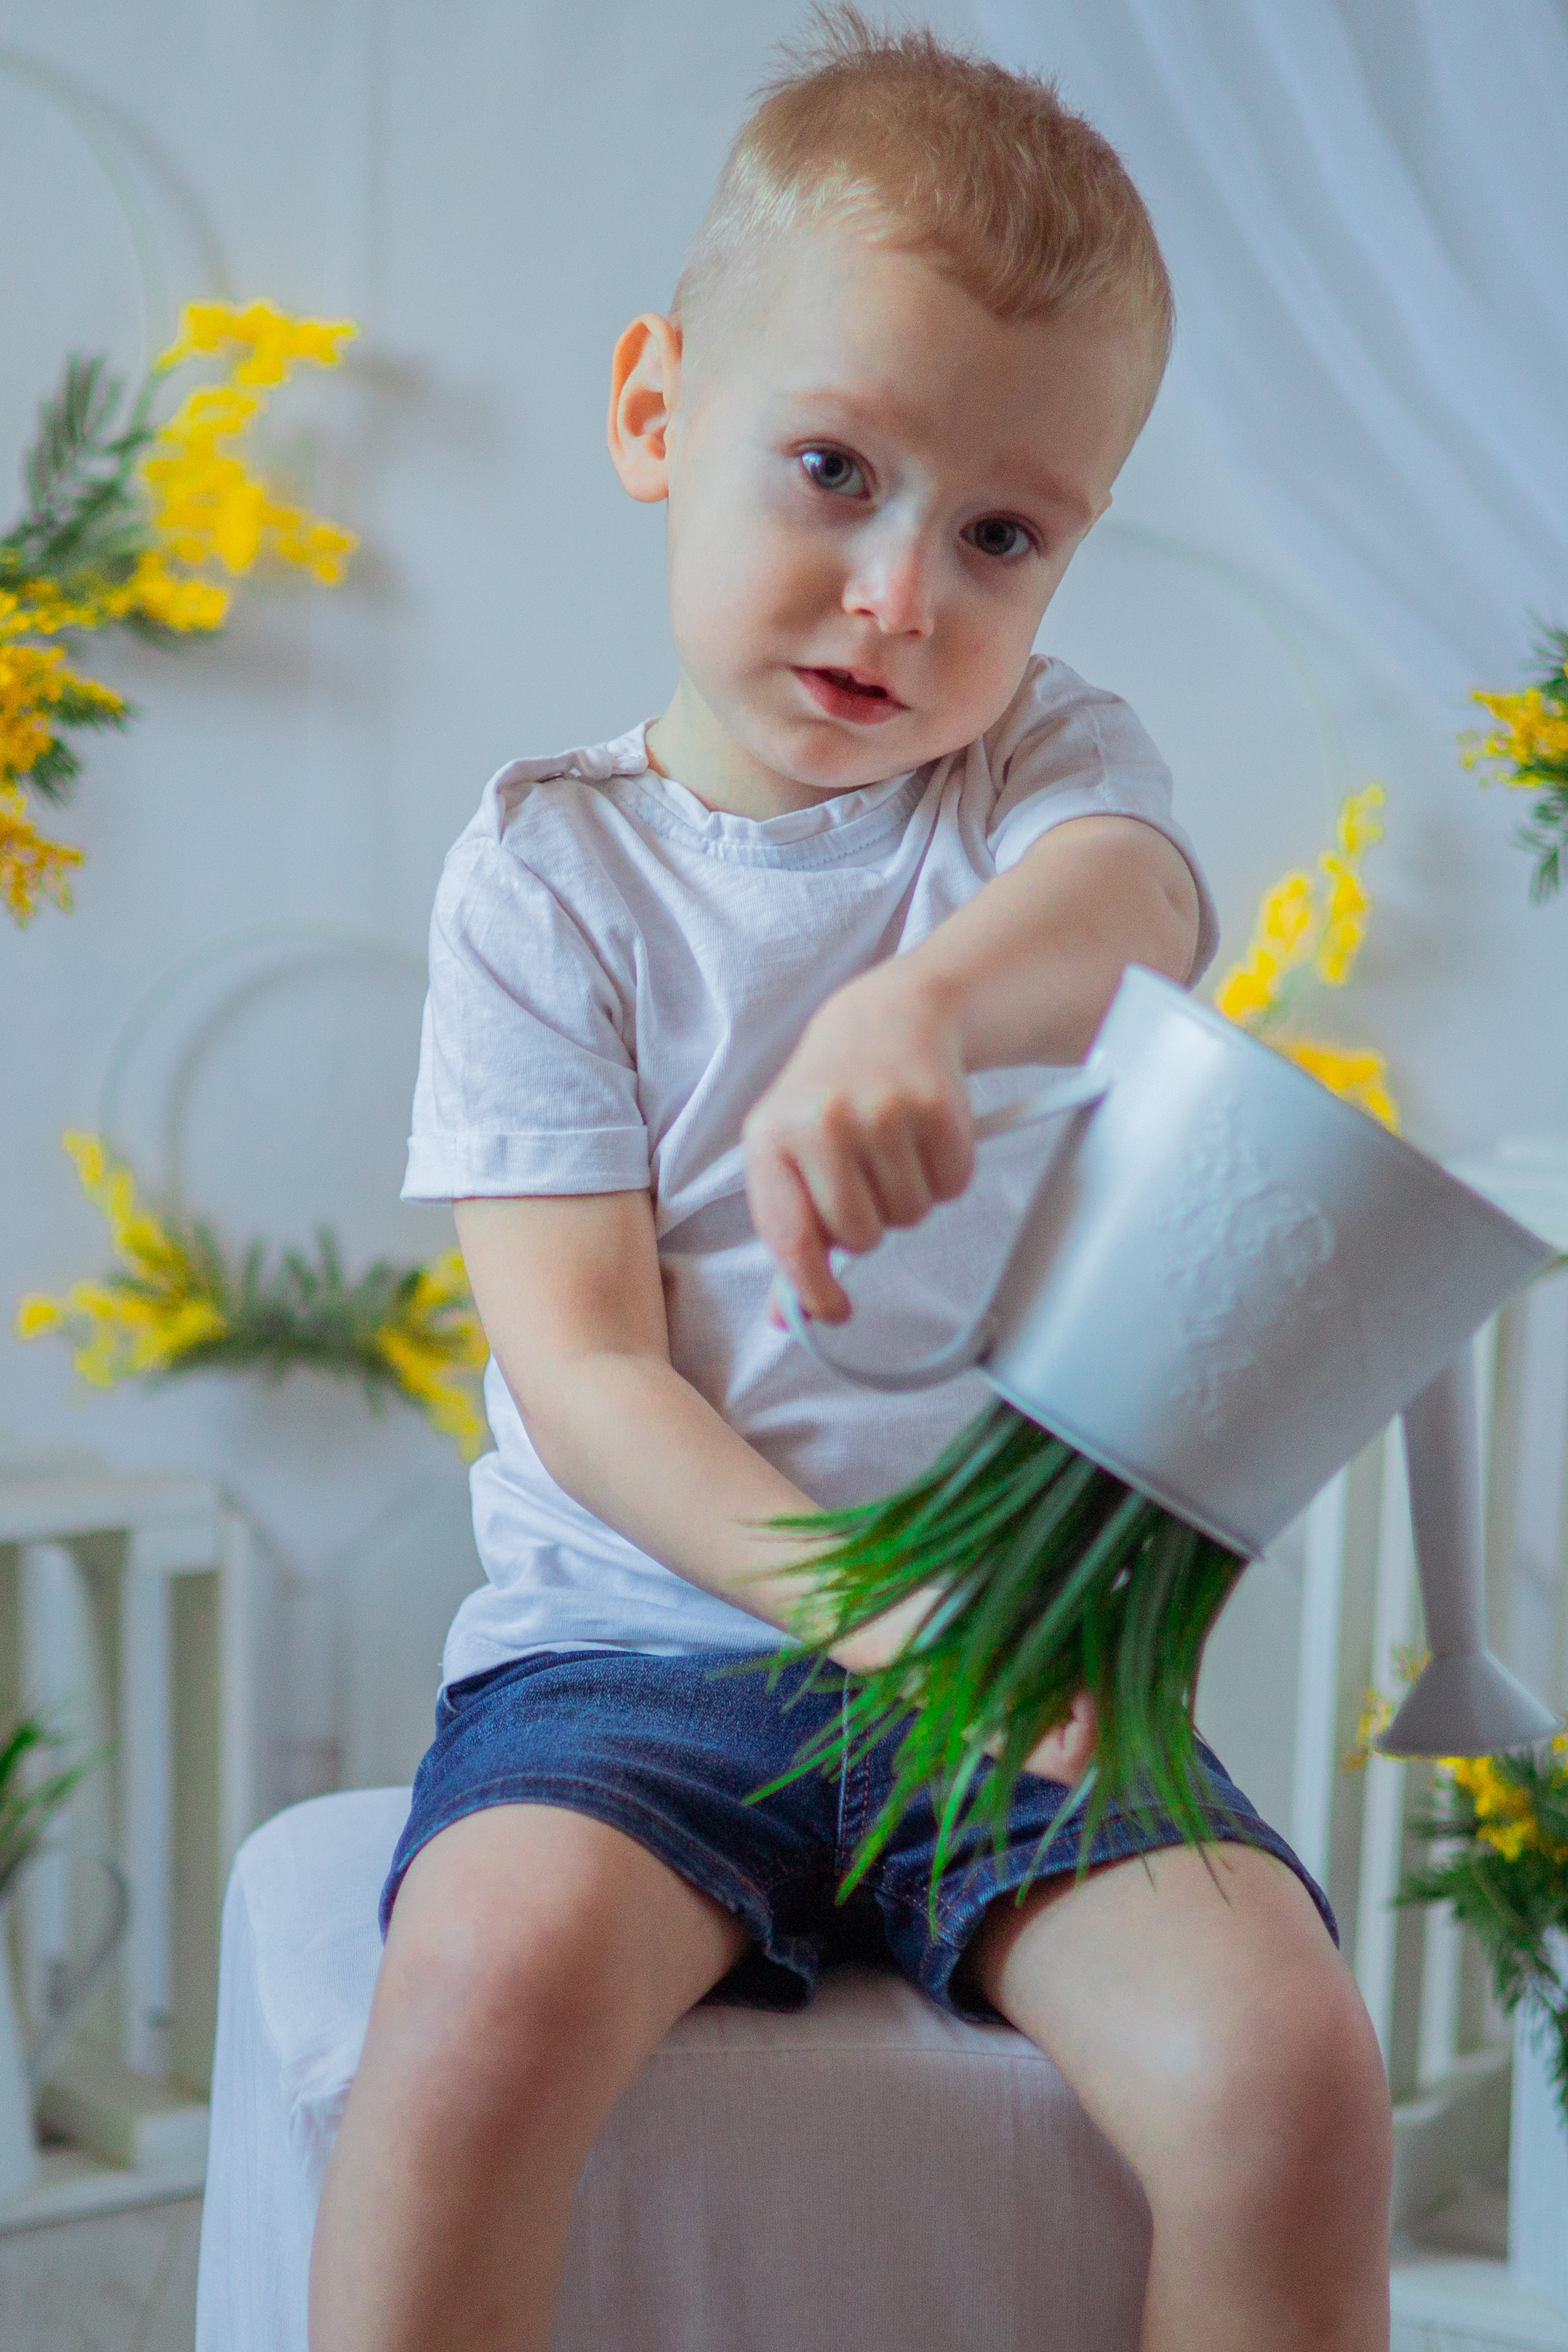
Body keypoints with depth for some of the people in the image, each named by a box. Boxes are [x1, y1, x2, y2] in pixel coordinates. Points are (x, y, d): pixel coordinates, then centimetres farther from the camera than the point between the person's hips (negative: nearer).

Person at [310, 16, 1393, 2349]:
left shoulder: (1049, 764, 7)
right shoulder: (551, 872, 1)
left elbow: (1120, 912, -21)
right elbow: (581, 1363, -6)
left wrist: (930, 1001, -46)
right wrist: (860, 1609, -22)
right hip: (648, 1629, -1)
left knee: (1288, 2067, -23)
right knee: (488, 1982, -33)